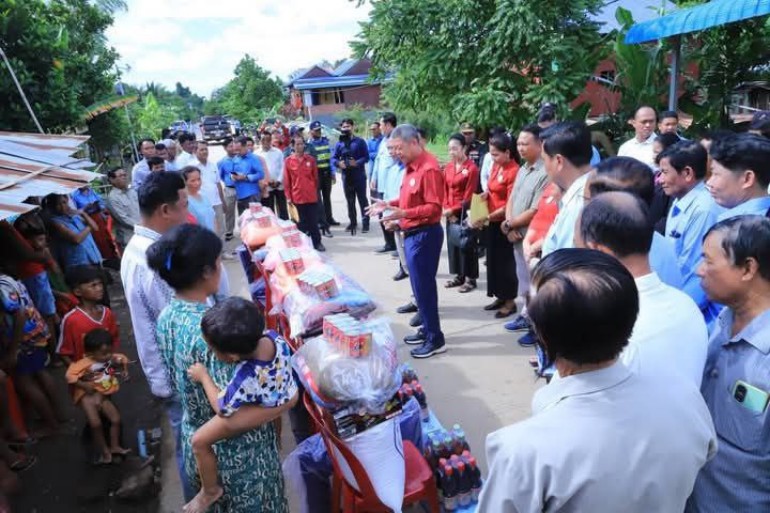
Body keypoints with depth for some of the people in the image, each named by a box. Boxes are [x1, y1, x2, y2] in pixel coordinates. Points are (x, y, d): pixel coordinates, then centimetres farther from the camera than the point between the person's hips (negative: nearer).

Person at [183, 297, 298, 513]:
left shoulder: (245, 380, -44)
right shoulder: (273, 337, -29)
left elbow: (222, 409, -22)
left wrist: (204, 377, -12)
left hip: (258, 411, -6)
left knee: (199, 441, 3)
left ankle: (210, 490, 26)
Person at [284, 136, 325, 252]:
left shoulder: (311, 159, 2)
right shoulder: (288, 161, -2)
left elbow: (315, 177, 9)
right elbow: (287, 181, -1)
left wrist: (316, 192, 11)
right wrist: (288, 197, -3)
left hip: (311, 197, 1)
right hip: (297, 198, -1)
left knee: (313, 221, 8)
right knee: (301, 222, 8)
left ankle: (317, 243, 17)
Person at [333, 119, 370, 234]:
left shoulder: (360, 141, -2)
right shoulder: (339, 144, 8)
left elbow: (366, 156, -6)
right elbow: (333, 158, 5)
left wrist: (357, 163, -22)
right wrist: (338, 163, -17)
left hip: (359, 176, -3)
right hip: (346, 176, 4)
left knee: (362, 199, 2)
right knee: (350, 201, 12)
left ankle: (365, 222, 9)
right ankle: (353, 222, 22)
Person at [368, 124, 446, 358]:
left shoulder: (429, 169, -18)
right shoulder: (411, 166, 12)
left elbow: (434, 208, -23)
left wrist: (404, 214, -31)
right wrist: (390, 204, 12)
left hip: (424, 235, -9)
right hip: (412, 233, 9)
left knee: (424, 286, -4)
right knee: (421, 285, 16)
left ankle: (436, 339, 7)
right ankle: (427, 329, 28)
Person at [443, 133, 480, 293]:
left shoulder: (472, 168, -11)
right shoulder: (448, 167, 9)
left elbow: (469, 195, -14)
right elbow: (445, 191, 9)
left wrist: (454, 209, -15)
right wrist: (447, 209, -4)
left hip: (465, 212, -7)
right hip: (450, 213, 7)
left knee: (467, 245, 0)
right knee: (452, 243, 12)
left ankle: (470, 279, 11)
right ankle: (458, 276, 25)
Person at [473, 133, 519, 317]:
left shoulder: (514, 172, -19)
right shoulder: (496, 166, 7)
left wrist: (486, 218, -20)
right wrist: (486, 193, 1)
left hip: (504, 222, -8)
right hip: (493, 221, 8)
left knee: (506, 262, 1)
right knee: (494, 259, 14)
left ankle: (510, 302, 14)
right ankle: (500, 297, 27)